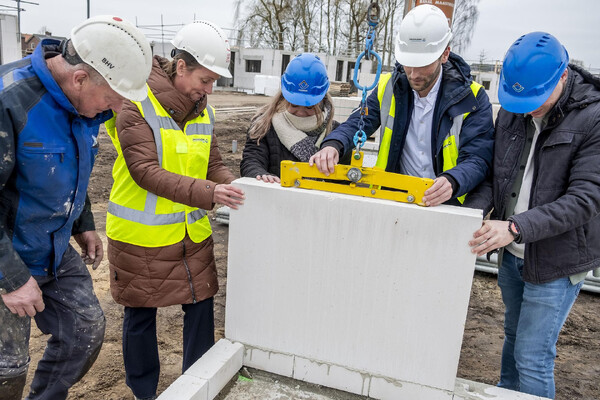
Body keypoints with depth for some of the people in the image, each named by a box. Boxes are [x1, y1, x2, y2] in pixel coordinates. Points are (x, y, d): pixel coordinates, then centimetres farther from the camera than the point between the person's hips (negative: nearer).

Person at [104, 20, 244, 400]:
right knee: (141, 315, 12)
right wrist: (207, 193, -35)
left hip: (193, 233, 5)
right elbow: (147, 173, -25)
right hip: (142, 237, -5)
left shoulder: (202, 111, 4)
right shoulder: (136, 107, -16)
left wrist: (241, 187, -17)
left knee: (201, 306, 9)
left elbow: (214, 166, 4)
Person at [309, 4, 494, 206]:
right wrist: (333, 144, -18)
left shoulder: (472, 99, -3)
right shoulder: (388, 88, 7)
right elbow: (358, 123, 7)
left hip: (446, 205, -1)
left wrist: (452, 182, -32)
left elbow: (477, 159, -9)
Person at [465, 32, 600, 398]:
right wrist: (471, 212, -19)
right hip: (512, 254, 6)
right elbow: (493, 174, 0)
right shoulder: (511, 112, -1)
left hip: (556, 261, -5)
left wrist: (516, 227, -34)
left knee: (533, 358, 2)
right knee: (514, 335, 25)